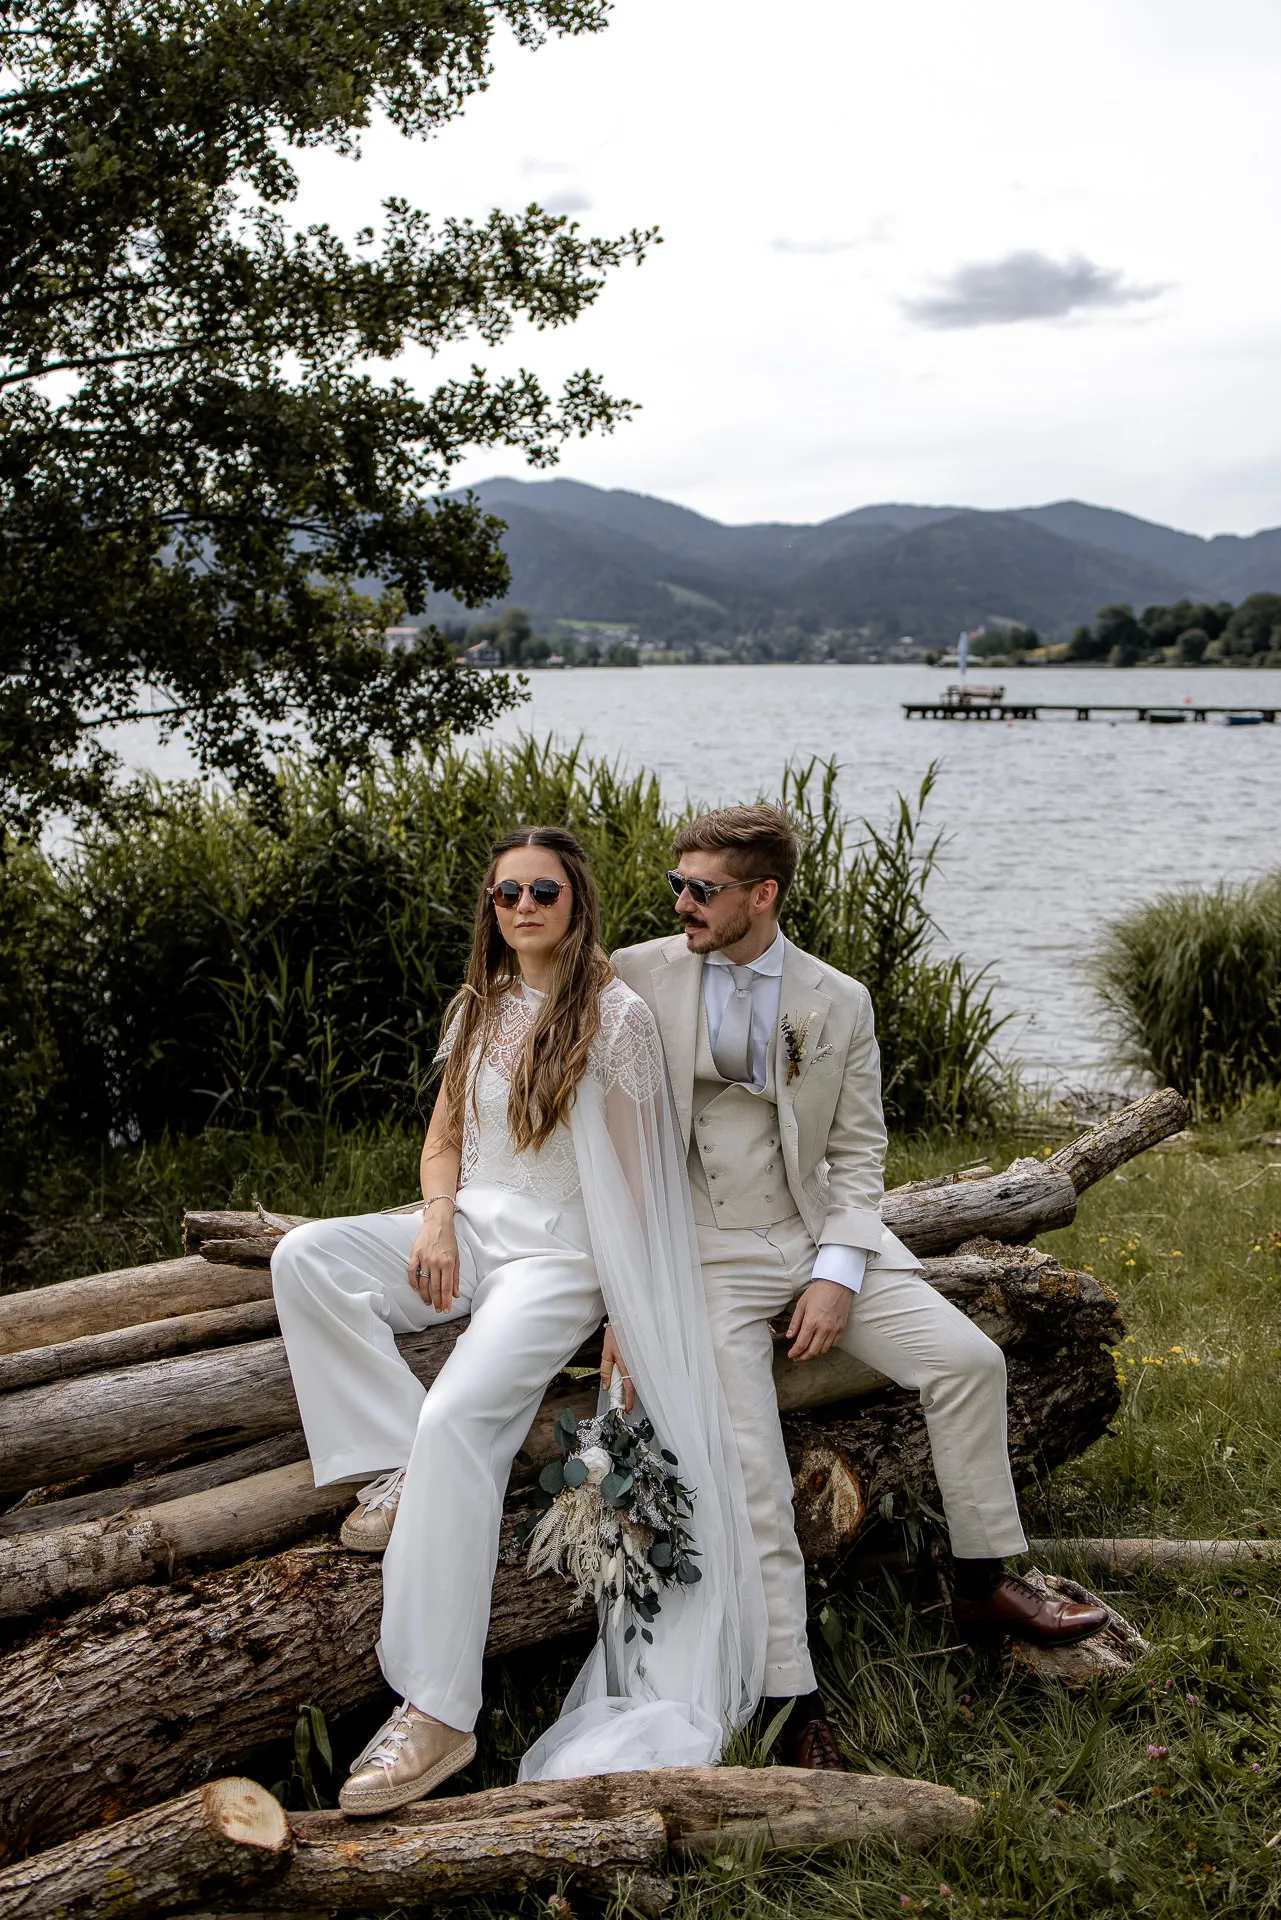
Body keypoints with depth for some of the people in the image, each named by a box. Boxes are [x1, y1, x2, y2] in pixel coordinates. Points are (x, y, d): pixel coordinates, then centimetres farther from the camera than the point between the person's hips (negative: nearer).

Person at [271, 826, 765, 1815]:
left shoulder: (617, 1013, -6)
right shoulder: (479, 1007, 13)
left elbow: (634, 1177, -6)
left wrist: (629, 1319, -11)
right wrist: (437, 1214, -4)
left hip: (561, 1253, -6)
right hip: (473, 1226, 6)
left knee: (458, 1415, -31)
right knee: (305, 1257, -22)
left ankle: (440, 1713, -28)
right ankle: (399, 1467, -16)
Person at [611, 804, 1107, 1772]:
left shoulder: (839, 1002, 3)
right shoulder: (637, 977, -2)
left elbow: (857, 1149, 5)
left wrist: (837, 1274, -8)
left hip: (820, 1231, 3)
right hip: (703, 1248, -3)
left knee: (968, 1360, -9)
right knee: (746, 1468, -16)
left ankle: (983, 1583, 10)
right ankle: (792, 1700, -6)